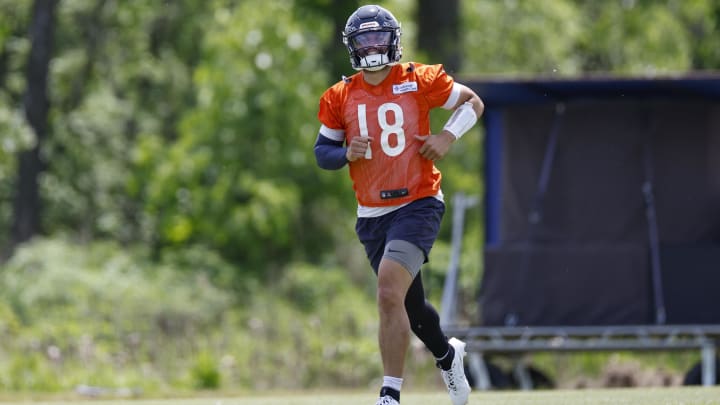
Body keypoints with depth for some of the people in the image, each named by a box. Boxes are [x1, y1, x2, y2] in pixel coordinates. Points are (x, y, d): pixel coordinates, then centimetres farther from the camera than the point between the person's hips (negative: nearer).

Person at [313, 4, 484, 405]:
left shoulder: (419, 81, -3)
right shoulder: (340, 98, 5)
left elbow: (472, 102, 9)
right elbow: (322, 152, 12)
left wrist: (448, 136, -8)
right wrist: (346, 153, -10)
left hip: (418, 206, -5)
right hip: (373, 217, 5)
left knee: (390, 293, -23)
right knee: (410, 306, 15)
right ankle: (448, 354, 47)